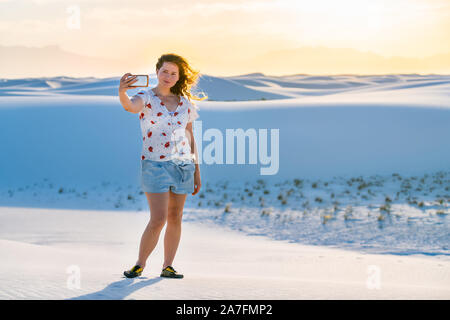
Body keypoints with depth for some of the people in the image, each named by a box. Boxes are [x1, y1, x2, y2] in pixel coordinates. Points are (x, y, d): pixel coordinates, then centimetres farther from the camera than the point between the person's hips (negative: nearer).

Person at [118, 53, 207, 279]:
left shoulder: (185, 103, 11)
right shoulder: (146, 97, -2)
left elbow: (190, 137, 15)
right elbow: (131, 107, -27)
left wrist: (197, 171, 13)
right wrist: (122, 92, -51)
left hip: (183, 164, 5)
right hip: (155, 164, -4)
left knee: (175, 218, 6)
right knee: (158, 220, -11)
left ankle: (167, 267, 15)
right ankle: (139, 265, 4)